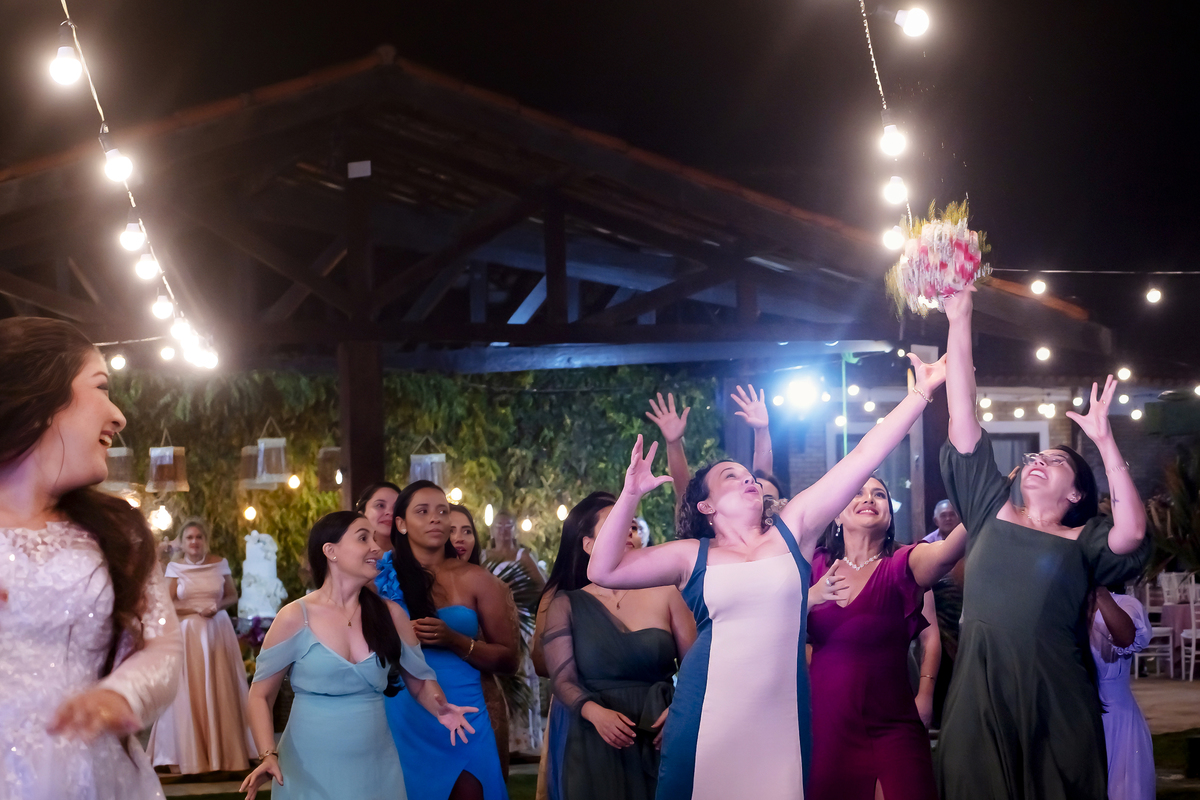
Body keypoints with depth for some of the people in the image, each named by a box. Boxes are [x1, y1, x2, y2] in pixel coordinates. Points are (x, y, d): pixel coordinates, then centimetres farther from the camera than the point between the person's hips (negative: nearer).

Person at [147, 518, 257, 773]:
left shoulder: (220, 564, 5)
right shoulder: (175, 567, 2)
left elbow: (232, 595, 11)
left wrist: (218, 606, -9)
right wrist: (197, 611, -13)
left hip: (218, 631, 1)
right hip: (187, 634, -1)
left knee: (220, 690, -1)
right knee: (188, 692, -3)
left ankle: (224, 751, 8)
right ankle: (191, 755, 4)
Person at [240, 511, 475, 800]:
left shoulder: (391, 615, 3)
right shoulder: (295, 617, -6)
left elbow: (420, 680, 10)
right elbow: (261, 693, -2)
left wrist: (439, 708, -12)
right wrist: (269, 754, -17)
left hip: (376, 767, 3)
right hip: (309, 769, -3)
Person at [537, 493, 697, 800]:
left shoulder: (665, 594, 3)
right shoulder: (567, 605, 3)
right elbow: (563, 679, -3)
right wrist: (595, 712, -22)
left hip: (657, 741, 1)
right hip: (592, 743, -1)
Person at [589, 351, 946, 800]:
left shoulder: (793, 531, 9)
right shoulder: (693, 556, 8)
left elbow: (863, 459, 6)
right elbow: (603, 571, 2)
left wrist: (921, 393, 3)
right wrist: (630, 495, -5)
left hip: (782, 710, 1)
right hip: (711, 712, -1)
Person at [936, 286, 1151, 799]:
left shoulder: (1083, 542, 8)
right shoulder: (992, 511, 14)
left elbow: (1132, 532, -15)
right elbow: (963, 418, 9)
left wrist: (1104, 442, -14)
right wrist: (959, 323, 4)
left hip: (1055, 704, -2)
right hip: (980, 699, 2)